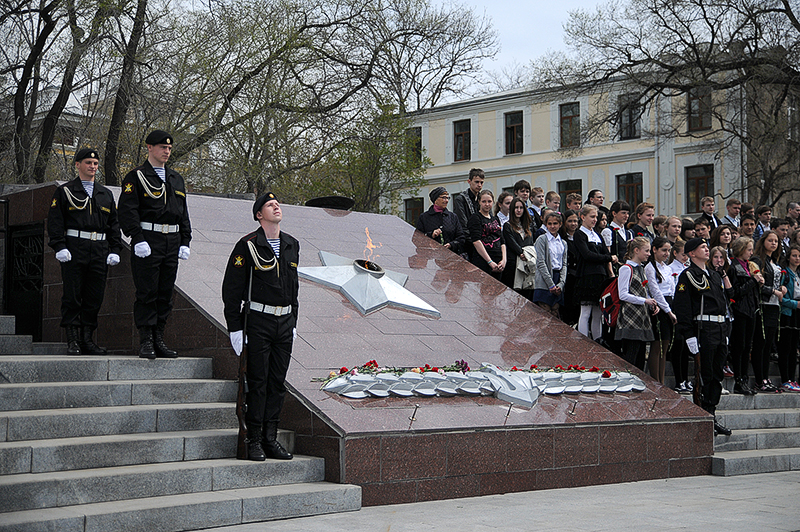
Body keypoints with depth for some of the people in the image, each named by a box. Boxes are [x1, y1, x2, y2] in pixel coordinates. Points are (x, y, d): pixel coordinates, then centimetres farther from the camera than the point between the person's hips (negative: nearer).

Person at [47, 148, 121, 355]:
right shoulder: (64, 192, 5)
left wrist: (114, 250, 7)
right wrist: (60, 247, -12)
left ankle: (87, 339, 11)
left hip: (99, 251, 4)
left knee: (95, 297, 4)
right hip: (74, 250, -4)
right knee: (72, 297, -4)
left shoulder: (106, 194, 17)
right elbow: (55, 221, -1)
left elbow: (113, 224, 17)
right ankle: (72, 341, 0)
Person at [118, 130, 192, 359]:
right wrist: (138, 240, -18)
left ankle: (159, 340, 14)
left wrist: (185, 242, 11)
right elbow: (127, 211, -9)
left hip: (172, 243, 6)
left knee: (165, 293, 7)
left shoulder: (176, 179, 18)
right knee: (147, 293, -5)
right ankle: (145, 342, 0)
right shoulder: (136, 177, -2)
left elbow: (183, 213, 20)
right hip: (148, 241, -6)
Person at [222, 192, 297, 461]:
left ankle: (271, 438, 13)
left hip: (284, 323, 5)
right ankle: (254, 441, 4)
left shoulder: (292, 245, 12)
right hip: (258, 321, -5)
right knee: (258, 381, -3)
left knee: (278, 382, 6)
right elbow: (231, 289, -6)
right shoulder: (248, 245, -7)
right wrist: (234, 327, -9)